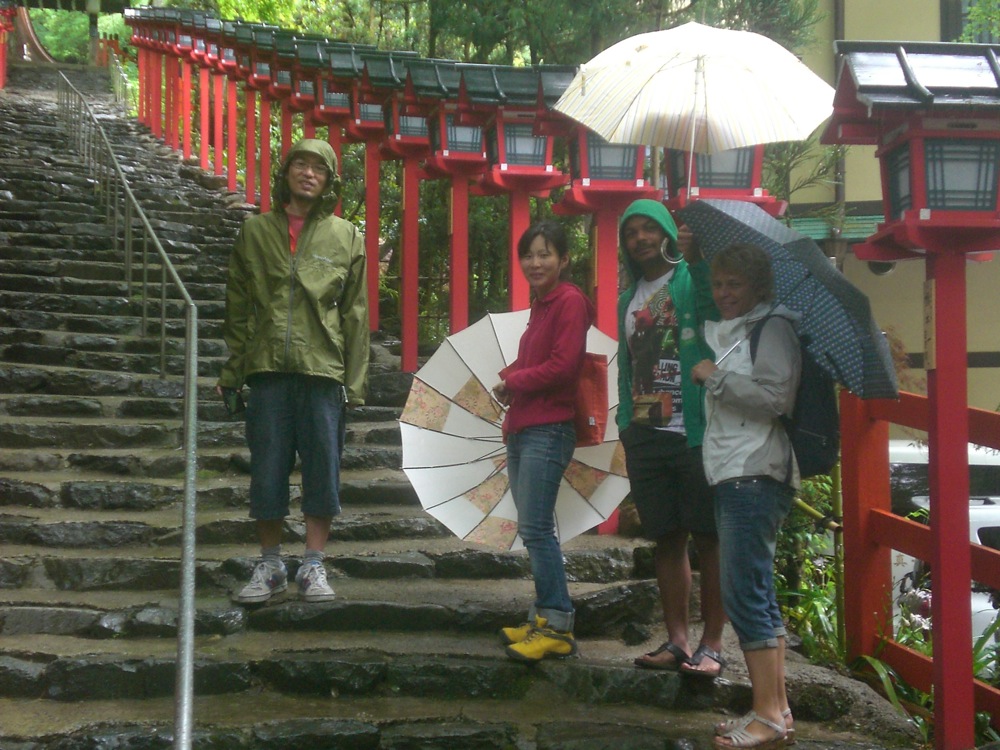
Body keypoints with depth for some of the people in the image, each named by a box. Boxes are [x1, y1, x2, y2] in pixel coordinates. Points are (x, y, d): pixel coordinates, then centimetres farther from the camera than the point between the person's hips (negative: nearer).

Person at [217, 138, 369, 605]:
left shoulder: (345, 238, 8)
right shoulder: (255, 232, 10)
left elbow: (355, 315, 6)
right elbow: (237, 308, 11)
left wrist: (355, 382, 1)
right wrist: (231, 372, 6)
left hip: (323, 372, -1)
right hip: (268, 370, 1)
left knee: (322, 471, 2)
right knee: (267, 472, 5)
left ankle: (313, 567, 14)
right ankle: (270, 566, 18)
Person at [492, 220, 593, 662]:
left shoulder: (570, 301, -9)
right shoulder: (540, 305, 19)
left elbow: (563, 364, -17)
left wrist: (512, 382, -6)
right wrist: (509, 381, 2)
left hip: (548, 430, -10)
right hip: (522, 428, 10)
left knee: (535, 527, -11)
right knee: (534, 529, 12)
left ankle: (557, 627, -7)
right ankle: (544, 619, 19)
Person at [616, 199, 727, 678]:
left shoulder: (691, 280, -1)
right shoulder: (629, 300, 19)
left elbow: (715, 310, -25)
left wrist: (696, 260, -40)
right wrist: (625, 422, 14)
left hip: (694, 431, -6)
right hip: (645, 436, 6)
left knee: (708, 538, -1)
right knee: (667, 538, 10)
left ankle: (711, 644, 4)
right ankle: (677, 640, 17)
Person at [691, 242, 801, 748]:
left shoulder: (773, 327, -5)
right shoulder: (724, 332, 20)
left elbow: (773, 395, -17)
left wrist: (715, 377, -9)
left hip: (755, 475, -10)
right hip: (732, 476, 10)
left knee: (745, 594, -11)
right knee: (757, 596, 11)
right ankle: (777, 709, 18)